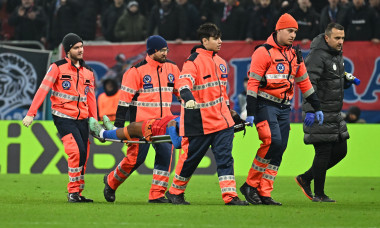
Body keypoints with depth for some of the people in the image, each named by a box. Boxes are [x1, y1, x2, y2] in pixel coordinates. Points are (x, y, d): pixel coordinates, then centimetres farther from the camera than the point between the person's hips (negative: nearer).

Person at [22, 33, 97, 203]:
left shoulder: (88, 72, 14)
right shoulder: (58, 67, -3)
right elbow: (43, 90, -6)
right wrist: (31, 114, -12)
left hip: (82, 119, 6)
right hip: (63, 117, -6)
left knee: (84, 157, 3)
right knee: (77, 151, -21)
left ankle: (77, 194, 15)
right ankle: (73, 192, -12)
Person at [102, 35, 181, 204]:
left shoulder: (172, 69, 11)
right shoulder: (137, 71, -5)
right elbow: (125, 98, -4)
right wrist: (119, 124, -8)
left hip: (164, 122, 5)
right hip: (142, 122, -5)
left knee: (165, 154, -8)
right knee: (136, 157, -3)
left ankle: (157, 194, -1)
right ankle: (111, 181, 21)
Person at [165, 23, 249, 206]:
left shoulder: (220, 62, 15)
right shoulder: (194, 61, -10)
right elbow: (184, 81, -27)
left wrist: (228, 112, 28)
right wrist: (188, 98, -47)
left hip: (221, 120, 6)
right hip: (200, 121, -6)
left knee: (225, 157, -4)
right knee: (191, 157, 4)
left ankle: (230, 196, -8)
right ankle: (175, 191, 23)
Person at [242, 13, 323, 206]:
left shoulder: (294, 55, 15)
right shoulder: (264, 52, -6)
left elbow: (304, 82, 23)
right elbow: (253, 83, -10)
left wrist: (317, 108, 21)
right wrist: (250, 112, -15)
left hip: (284, 108, 7)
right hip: (265, 104, -7)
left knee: (279, 149, 1)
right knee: (273, 141, -21)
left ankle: (264, 194, 4)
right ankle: (250, 185, -10)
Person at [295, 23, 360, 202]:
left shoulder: (337, 54, 14)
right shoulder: (318, 56, -16)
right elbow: (309, 84, -25)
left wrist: (347, 80, 9)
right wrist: (310, 110, -34)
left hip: (335, 113, 9)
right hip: (320, 114, -9)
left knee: (340, 150, 11)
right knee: (324, 152, -6)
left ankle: (305, 179, 22)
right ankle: (318, 194, 7)